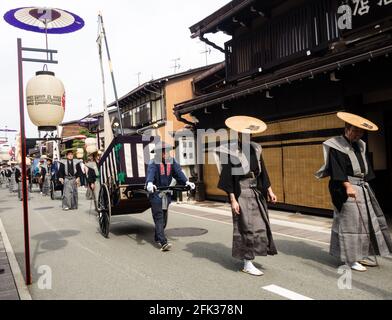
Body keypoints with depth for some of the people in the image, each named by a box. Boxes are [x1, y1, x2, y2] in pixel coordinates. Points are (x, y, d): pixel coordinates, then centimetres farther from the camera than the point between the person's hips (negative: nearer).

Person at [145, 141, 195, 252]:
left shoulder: (172, 162, 1)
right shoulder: (153, 163, -14)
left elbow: (178, 172, -9)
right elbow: (150, 173, -31)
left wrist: (186, 182, -26)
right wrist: (149, 184, -52)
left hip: (166, 194, 6)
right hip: (155, 194, -6)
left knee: (163, 218, 15)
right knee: (159, 218, -10)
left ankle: (157, 238, 34)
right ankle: (163, 243, -15)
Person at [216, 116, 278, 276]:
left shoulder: (255, 148, 8)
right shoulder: (229, 150, -10)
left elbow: (262, 171, 14)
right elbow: (227, 177, -12)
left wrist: (269, 190, 11)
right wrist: (232, 199, -16)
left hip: (257, 191, 7)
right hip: (241, 192, -7)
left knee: (259, 225, 11)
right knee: (247, 226, -3)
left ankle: (247, 256, 29)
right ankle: (247, 264, 9)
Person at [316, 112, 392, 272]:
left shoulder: (359, 145, 15)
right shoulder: (336, 146, -9)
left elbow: (366, 169, 20)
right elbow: (338, 169, -18)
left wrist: (365, 185, 14)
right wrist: (348, 186, -27)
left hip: (362, 188, 8)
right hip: (346, 189, -8)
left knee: (366, 220, 10)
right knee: (350, 221, -6)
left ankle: (361, 255, 21)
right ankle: (351, 258, 3)